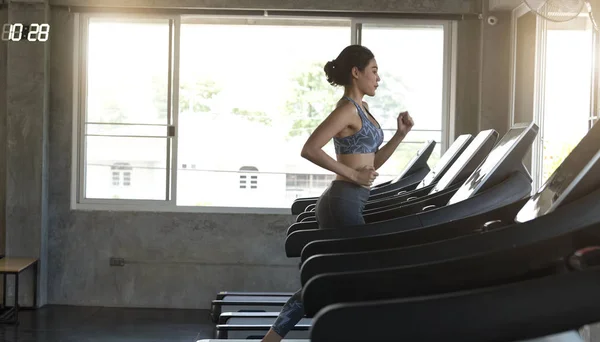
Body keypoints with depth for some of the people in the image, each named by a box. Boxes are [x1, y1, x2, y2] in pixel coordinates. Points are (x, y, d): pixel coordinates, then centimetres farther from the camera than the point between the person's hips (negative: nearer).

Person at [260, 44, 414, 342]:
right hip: (344, 202, -10)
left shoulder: (361, 110, 17)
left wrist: (401, 134, 11)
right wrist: (353, 175, -20)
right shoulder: (347, 109, -12)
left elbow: (370, 164, 20)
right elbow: (309, 150, -22)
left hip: (349, 203, 10)